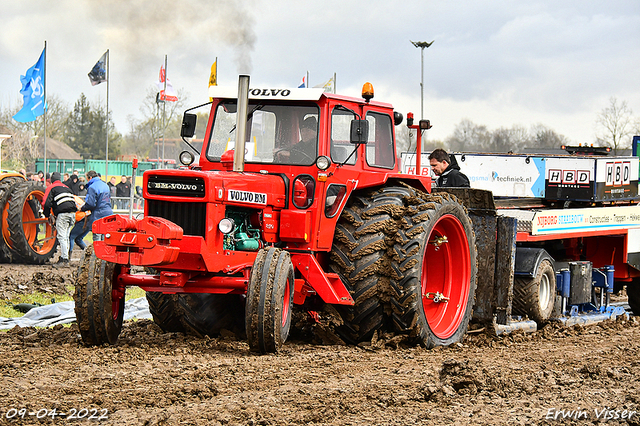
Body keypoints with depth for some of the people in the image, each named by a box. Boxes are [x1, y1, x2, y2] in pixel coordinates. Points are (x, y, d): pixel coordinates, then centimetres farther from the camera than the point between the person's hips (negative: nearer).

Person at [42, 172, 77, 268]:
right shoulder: (66, 187, 27)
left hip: (63, 214, -6)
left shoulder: (51, 188, 8)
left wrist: (47, 215, 11)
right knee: (66, 237, 15)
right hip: (73, 213, 6)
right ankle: (63, 257, 16)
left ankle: (64, 260, -12)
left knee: (62, 237, -6)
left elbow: (47, 203, -2)